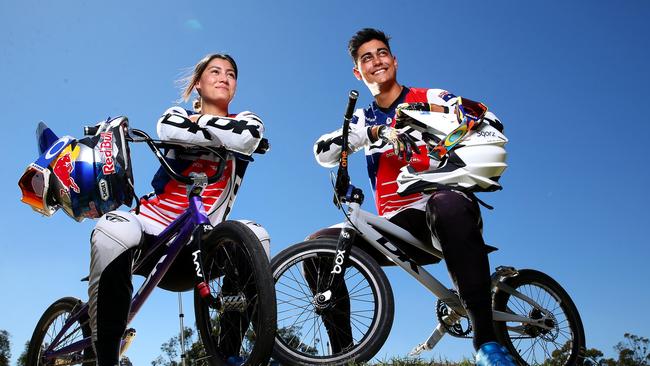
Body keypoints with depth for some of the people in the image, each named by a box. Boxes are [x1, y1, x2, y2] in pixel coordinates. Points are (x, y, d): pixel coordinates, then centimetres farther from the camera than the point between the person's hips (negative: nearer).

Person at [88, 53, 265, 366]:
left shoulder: (242, 119, 10)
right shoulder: (178, 114, 10)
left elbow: (250, 136, -18)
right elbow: (168, 130, -18)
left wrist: (198, 123, -8)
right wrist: (224, 136, -12)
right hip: (152, 223, 0)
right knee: (111, 231, -33)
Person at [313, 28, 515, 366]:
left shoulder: (431, 98, 8)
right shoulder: (364, 120, 16)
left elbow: (489, 122, -5)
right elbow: (323, 153, -3)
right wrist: (376, 132, -19)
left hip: (449, 212, -3)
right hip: (397, 224, 4)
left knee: (447, 204, -40)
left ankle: (486, 339, -36)